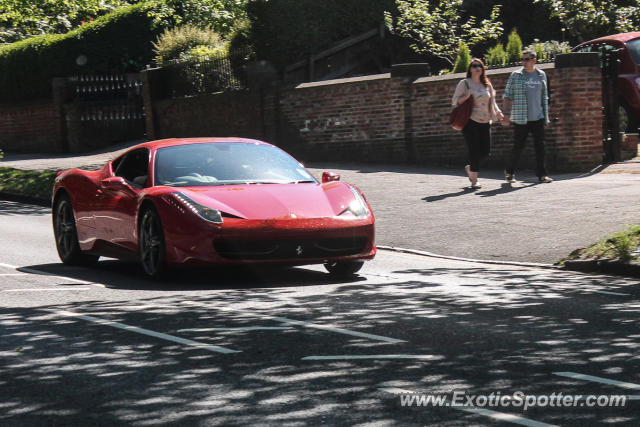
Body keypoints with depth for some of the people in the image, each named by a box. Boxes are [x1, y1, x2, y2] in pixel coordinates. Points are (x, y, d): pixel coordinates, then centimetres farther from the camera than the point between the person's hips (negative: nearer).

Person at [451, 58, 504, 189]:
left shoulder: (487, 85, 16)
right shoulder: (464, 83, 2)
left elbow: (492, 103, 21)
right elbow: (454, 101, 1)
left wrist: (498, 113, 5)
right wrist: (466, 96, -15)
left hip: (485, 122, 5)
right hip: (470, 122, -5)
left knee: (486, 152, 1)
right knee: (474, 151, -9)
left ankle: (470, 168, 27)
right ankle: (474, 180, 0)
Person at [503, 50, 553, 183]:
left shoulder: (541, 75, 10)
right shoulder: (516, 75, 0)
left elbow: (544, 97, 16)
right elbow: (508, 96, 1)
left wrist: (546, 117, 13)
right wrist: (507, 114, -8)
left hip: (538, 117, 3)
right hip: (521, 118, -3)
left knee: (540, 146, 1)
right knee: (518, 147, -1)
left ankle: (541, 174, 6)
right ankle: (509, 172, 16)